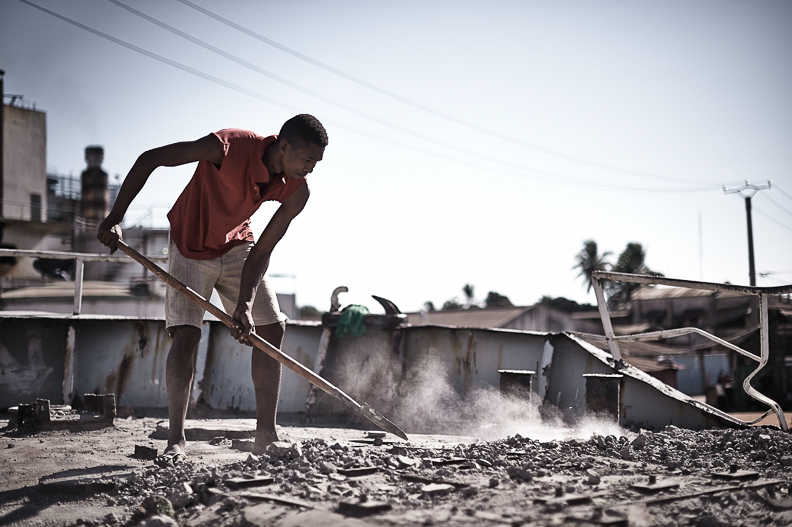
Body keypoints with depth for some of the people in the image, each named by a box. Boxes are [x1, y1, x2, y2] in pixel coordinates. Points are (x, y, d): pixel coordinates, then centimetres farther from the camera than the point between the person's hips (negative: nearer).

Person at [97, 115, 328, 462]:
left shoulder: (296, 191, -20)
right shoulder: (230, 147, -34)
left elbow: (262, 251, -17)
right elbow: (148, 160, -29)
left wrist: (245, 305, -28)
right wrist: (115, 219, -32)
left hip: (237, 247, 5)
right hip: (190, 248, -5)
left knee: (272, 328, -3)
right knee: (186, 334, -17)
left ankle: (266, 436, 5)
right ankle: (176, 441, -9)